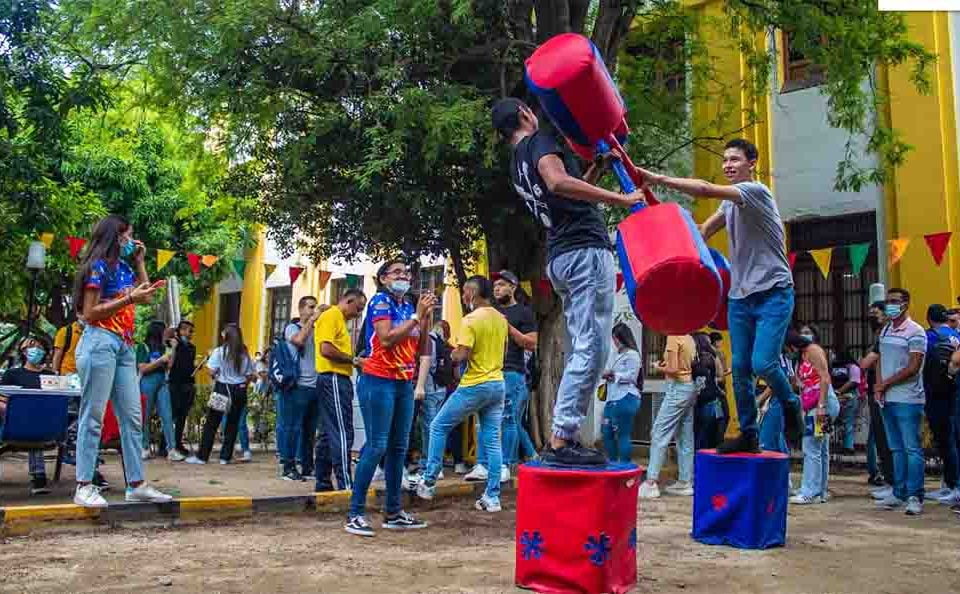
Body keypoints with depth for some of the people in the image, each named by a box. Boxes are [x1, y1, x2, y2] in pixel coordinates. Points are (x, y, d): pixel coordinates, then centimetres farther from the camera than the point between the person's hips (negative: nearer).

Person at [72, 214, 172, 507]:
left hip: (124, 346, 8)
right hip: (100, 343, -8)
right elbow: (89, 314, -9)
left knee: (132, 417, 5)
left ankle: (136, 484, 7)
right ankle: (84, 487, -3)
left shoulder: (124, 268, 17)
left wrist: (139, 262, 18)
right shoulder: (98, 266, -5)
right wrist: (129, 299, -15)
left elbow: (147, 297, 24)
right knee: (93, 415, -6)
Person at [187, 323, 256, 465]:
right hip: (239, 391, 3)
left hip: (222, 389, -3)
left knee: (211, 424, 3)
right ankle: (226, 456, 12)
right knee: (233, 423, 9)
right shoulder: (244, 353, 2)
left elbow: (212, 371, -13)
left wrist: (217, 376, 8)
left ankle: (202, 456, 5)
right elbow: (250, 375, 2)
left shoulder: (219, 351, -8)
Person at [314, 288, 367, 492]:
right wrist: (353, 360, -13)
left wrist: (354, 362, 5)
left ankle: (323, 482, 17)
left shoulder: (339, 319, 21)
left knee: (328, 434, 12)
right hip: (333, 379, -10)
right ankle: (345, 484, -10)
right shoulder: (331, 316, -9)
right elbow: (326, 349, -20)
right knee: (343, 434, -11)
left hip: (338, 380, 10)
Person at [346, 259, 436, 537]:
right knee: (377, 446, -10)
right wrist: (417, 315, -15)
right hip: (379, 381, -7)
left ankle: (394, 512, 17)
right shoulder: (380, 301, -7)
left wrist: (427, 316, 1)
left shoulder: (409, 306, 13)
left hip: (404, 382, 8)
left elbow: (420, 348, 12)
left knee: (399, 448, 9)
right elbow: (386, 339, -21)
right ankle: (355, 514, -4)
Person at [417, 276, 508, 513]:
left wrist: (453, 352, 1)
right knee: (492, 440, 7)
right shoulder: (502, 319, 9)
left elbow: (461, 355, -19)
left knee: (438, 427, 8)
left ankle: (429, 482, 10)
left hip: (475, 386, -7)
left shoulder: (471, 319, -14)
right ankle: (492, 497, 7)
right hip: (498, 384, 7)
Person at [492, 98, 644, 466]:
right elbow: (559, 182, -23)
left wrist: (600, 166, 31)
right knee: (592, 349, -11)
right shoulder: (540, 141, -2)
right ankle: (560, 441, -14)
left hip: (560, 258, 9)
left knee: (582, 351, 12)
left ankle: (564, 436, 10)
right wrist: (620, 199, -21)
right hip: (585, 251, -9)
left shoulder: (517, 166, 23)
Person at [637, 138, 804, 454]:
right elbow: (703, 231, 17)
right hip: (740, 295, 8)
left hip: (773, 292, -7)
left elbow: (707, 190, -25)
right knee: (740, 367, 3)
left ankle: (791, 406, 12)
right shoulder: (730, 202, 15)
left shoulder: (756, 191, -13)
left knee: (762, 362, -18)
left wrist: (659, 179, -25)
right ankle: (748, 434, 13)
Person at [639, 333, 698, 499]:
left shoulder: (673, 337, -13)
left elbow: (673, 370, -17)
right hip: (689, 387, 9)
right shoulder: (689, 338, 11)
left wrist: (659, 368, 1)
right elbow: (691, 365, 14)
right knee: (686, 438, 10)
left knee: (660, 434, -7)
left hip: (678, 389, -9)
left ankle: (651, 483, -10)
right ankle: (686, 482, 13)